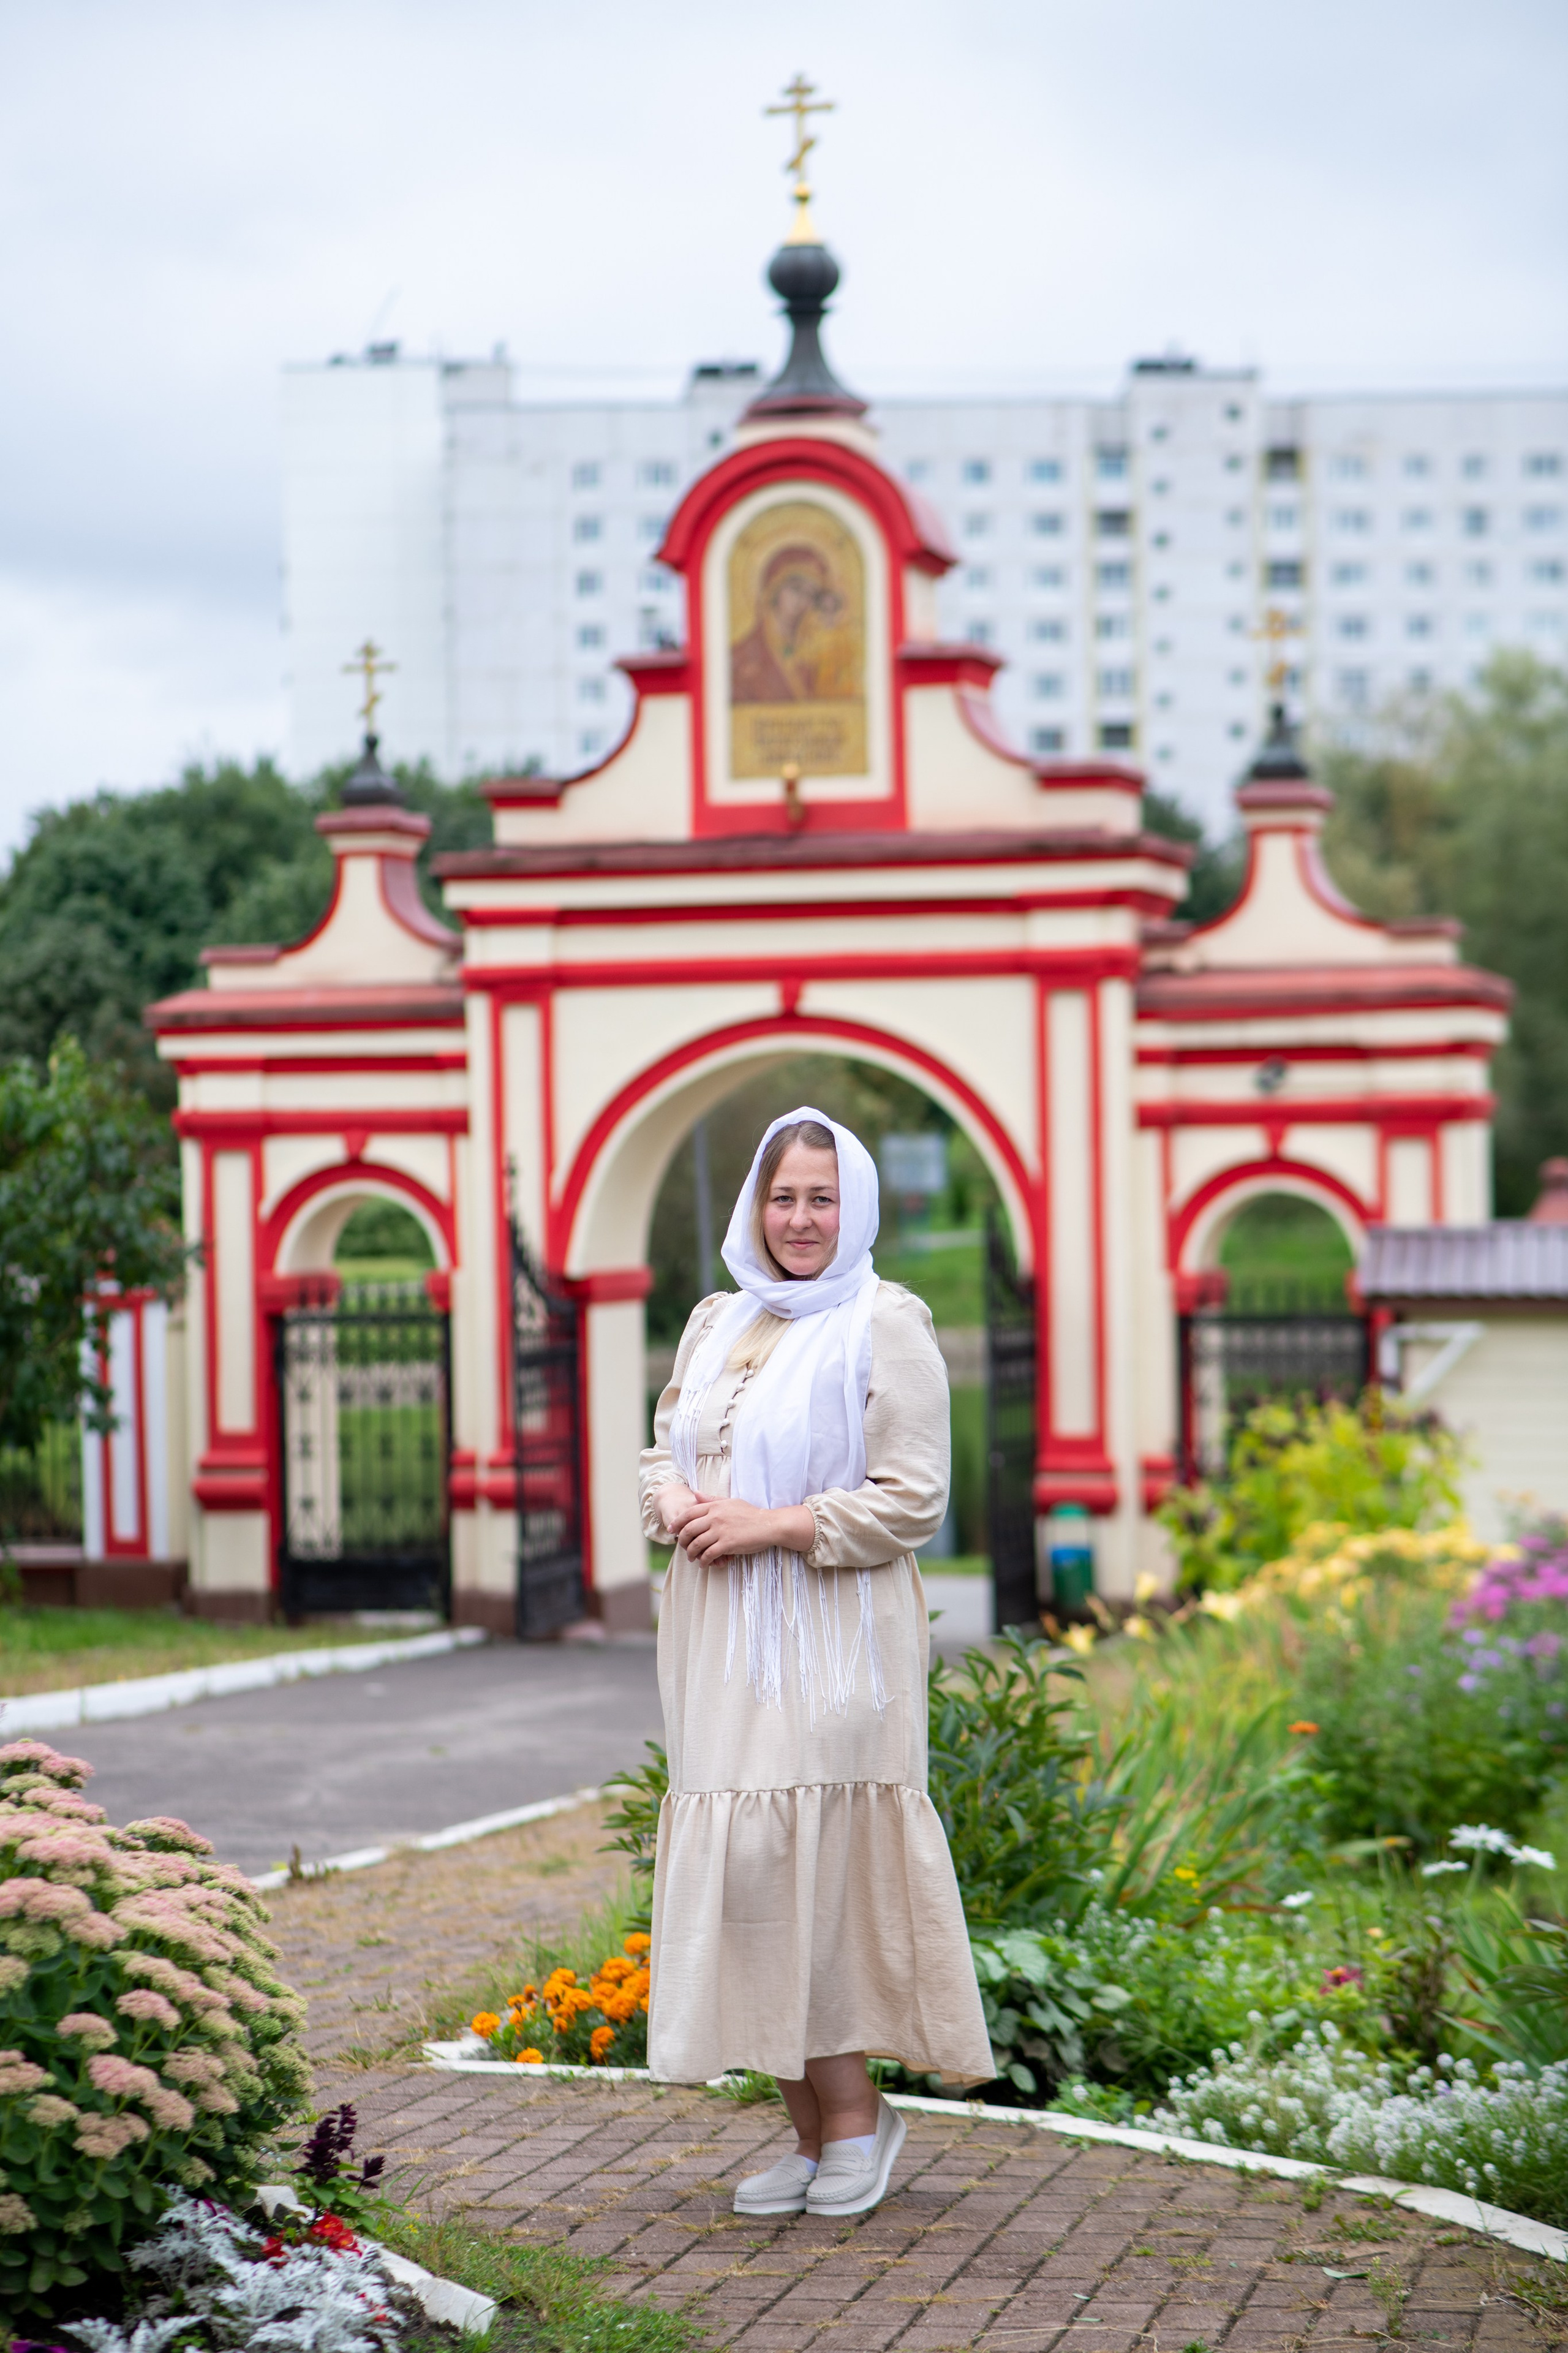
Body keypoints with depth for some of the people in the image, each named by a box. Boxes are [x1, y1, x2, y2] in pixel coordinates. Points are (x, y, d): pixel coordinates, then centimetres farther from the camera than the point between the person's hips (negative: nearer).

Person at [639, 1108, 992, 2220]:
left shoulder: (886, 1327, -5)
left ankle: (853, 2115, 2)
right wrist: (674, 1502, 0)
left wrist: (774, 1526, -15)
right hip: (722, 1633, 6)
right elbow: (665, 1448, 23)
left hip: (830, 1638, -6)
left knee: (798, 1865, -11)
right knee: (741, 1868, 4)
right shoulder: (717, 1323, 15)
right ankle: (813, 2130, 11)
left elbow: (912, 1501, -9)